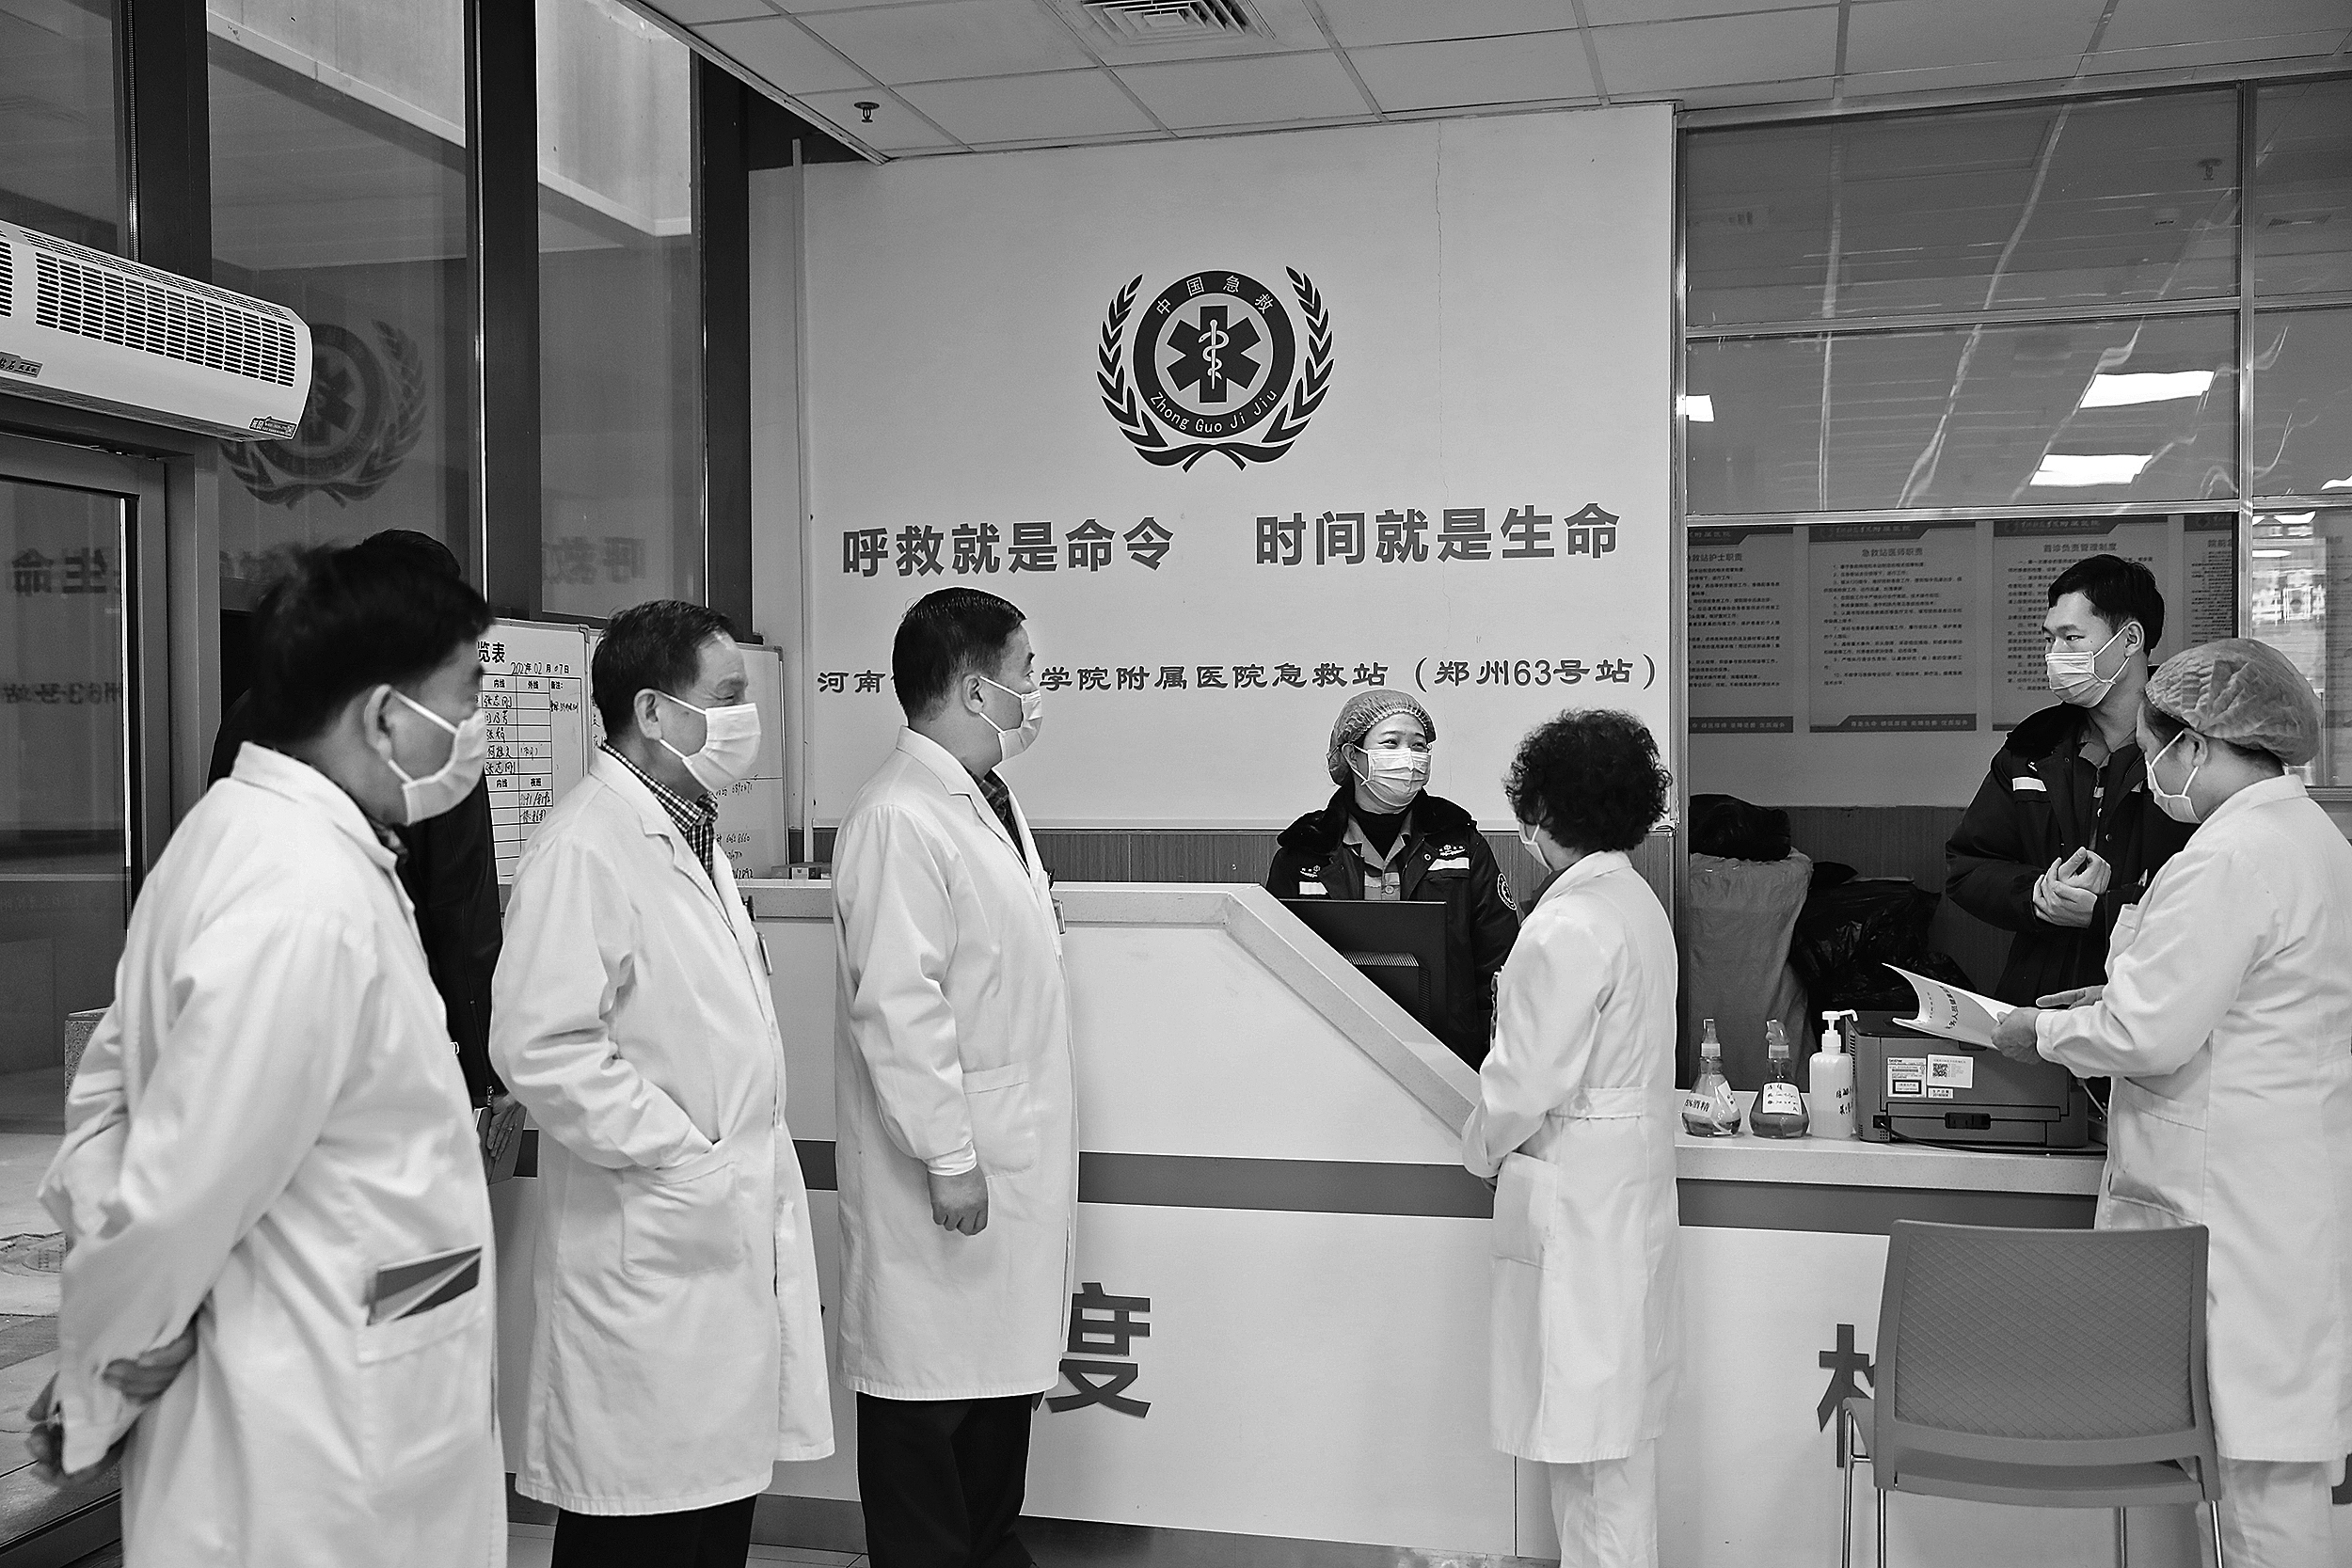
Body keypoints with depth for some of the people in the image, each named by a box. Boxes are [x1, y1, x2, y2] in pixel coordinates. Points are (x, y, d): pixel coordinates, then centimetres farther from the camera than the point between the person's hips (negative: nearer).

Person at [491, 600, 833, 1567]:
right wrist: (686, 1160, -17)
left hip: (736, 1245, 9)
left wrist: (759, 1172, 14)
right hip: (649, 1256, -9)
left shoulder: (691, 834, 16)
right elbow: (540, 1047, -23)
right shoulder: (583, 850, -15)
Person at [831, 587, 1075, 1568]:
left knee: (1003, 1377, 18)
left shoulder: (989, 804, 13)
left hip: (1020, 1164, 9)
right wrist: (951, 1159, -19)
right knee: (930, 1393, 3)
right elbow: (896, 1008, -21)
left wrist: (1018, 1156, 18)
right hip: (950, 1173, -9)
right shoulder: (900, 821, -18)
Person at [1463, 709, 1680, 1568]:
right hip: (1631, 1176, 10)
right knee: (1619, 1422, 19)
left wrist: (1481, 1146, -2)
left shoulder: (1568, 927, -21)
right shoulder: (1637, 902, 7)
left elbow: (1528, 1079, -21)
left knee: (1590, 1424, 1)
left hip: (1572, 1196, -10)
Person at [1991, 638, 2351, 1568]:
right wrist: (2119, 993, 14)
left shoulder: (2229, 855, -19)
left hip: (2235, 1202, -10)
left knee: (2261, 1458, -1)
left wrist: (2042, 1034, -5)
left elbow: (2151, 1035, -21)